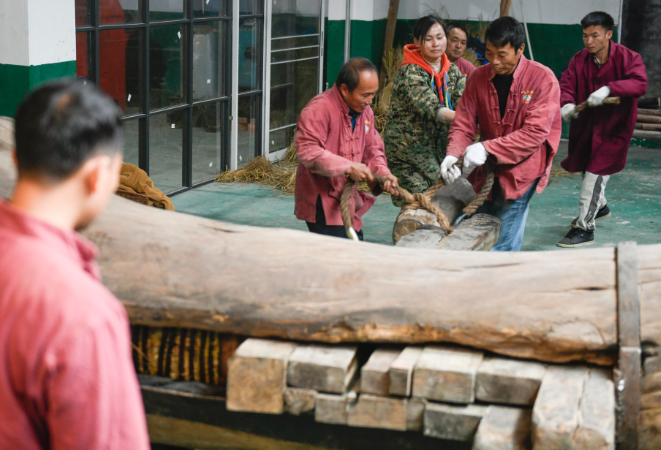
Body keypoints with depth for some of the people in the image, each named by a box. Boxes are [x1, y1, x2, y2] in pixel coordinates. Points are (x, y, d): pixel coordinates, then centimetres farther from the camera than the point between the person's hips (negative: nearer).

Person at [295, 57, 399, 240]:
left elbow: (372, 148, 16)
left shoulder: (365, 110, 10)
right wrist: (348, 167, -27)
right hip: (321, 202, -9)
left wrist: (383, 173, -4)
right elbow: (307, 151, -26)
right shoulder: (319, 109, -19)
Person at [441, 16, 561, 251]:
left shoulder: (543, 79, -12)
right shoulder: (479, 77, 3)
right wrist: (453, 154, -19)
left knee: (502, 245, -8)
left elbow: (535, 133, -19)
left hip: (522, 168, -5)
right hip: (485, 170, 5)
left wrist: (487, 148, -27)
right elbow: (463, 124, 3)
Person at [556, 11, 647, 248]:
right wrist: (566, 104, -33)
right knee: (586, 167, 22)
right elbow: (566, 84, -10)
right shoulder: (579, 59, -4)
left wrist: (608, 89, -47)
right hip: (586, 122, 6)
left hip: (614, 124, -6)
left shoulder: (627, 58, -17)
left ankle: (585, 228, -7)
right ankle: (600, 206, 50)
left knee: (596, 171, -13)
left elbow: (640, 84, -31)